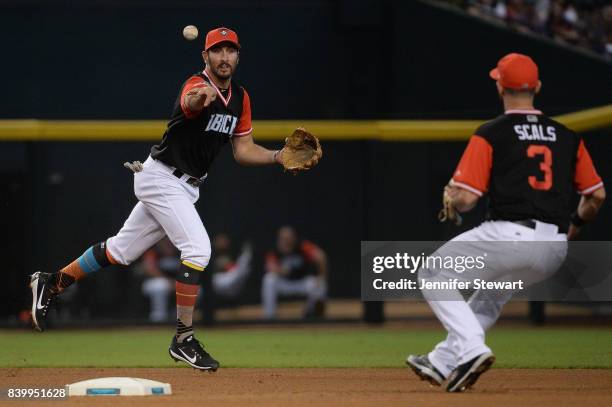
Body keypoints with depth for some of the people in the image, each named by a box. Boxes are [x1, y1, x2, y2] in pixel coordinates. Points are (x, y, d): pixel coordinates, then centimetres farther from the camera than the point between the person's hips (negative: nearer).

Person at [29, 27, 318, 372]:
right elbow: (190, 103, -46)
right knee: (198, 248, -20)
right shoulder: (196, 85, -21)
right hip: (162, 177, -9)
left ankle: (52, 284, 29)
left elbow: (244, 150, 10)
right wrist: (201, 96, -71)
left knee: (122, 250, 15)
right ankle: (184, 339, -14)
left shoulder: (240, 97, 6)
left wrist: (280, 156, -7)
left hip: (185, 186, 9)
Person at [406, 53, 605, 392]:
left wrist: (451, 195, 17)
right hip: (555, 250, 6)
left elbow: (464, 199, -7)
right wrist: (576, 223, 35)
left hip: (508, 235, -6)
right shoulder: (567, 137, 13)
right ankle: (443, 363, 32)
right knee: (493, 292, 33)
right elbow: (597, 195, 15)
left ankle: (471, 349, -8)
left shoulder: (490, 135, -1)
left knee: (433, 276, 11)